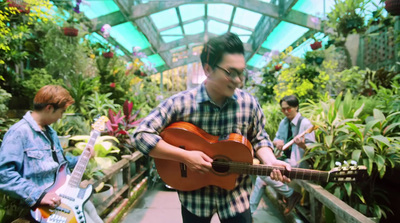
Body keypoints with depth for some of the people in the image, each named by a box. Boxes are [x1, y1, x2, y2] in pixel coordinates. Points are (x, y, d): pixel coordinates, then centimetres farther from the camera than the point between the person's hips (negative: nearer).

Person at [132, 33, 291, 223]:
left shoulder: (249, 103, -8)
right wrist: (184, 156, -24)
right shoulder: (181, 103, -17)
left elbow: (258, 139, 5)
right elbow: (141, 134, -18)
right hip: (194, 196, -1)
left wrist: (271, 162, -15)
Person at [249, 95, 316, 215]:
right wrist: (277, 142, -9)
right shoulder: (283, 122, 7)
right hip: (283, 159, 8)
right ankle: (250, 211, 10)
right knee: (260, 180, -1)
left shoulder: (305, 123, -13)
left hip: (296, 162, -7)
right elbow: (276, 139, 16)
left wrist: (302, 145, -36)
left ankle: (291, 194, -7)